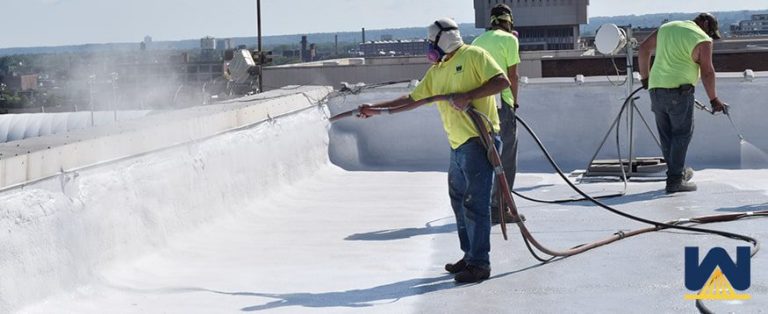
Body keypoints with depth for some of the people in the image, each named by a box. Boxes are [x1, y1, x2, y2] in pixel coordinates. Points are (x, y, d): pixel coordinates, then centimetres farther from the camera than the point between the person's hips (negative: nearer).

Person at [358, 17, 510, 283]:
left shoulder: (473, 56, -5)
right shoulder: (436, 72, 18)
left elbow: (502, 81, -13)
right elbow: (412, 100, 21)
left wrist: (468, 96, -19)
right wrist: (376, 109, 18)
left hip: (479, 140, -9)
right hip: (458, 146, 9)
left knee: (475, 203, -8)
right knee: (459, 201, 13)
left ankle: (480, 264, -4)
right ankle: (470, 256, 25)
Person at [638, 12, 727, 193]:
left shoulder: (666, 28, 18)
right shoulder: (702, 40, -2)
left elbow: (644, 49, 20)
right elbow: (707, 72, -5)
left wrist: (645, 77, 26)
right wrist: (713, 99, 1)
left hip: (656, 89, 7)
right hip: (678, 91, -7)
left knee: (666, 135, 13)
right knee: (682, 133, -2)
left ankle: (679, 172, 25)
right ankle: (675, 180, -6)